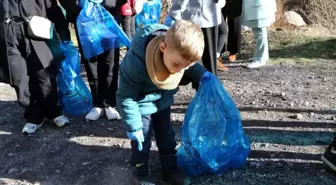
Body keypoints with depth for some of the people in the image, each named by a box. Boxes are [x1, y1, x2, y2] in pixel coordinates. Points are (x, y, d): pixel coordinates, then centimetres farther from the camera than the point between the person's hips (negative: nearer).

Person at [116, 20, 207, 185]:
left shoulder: (180, 54, -26)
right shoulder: (136, 64, -41)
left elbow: (194, 68, 0)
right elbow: (126, 97, -27)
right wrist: (134, 127, -22)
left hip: (162, 102, 5)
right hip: (141, 105, -5)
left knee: (166, 136, 18)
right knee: (141, 141, 6)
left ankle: (170, 168, 37)